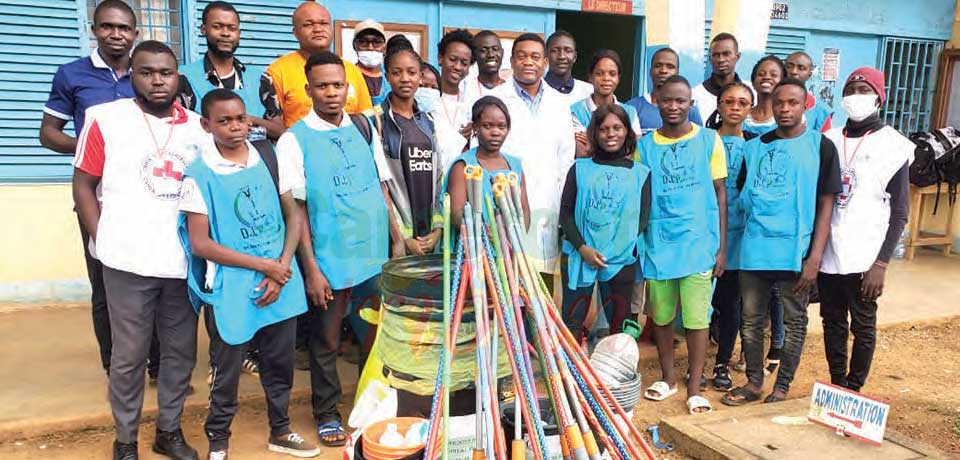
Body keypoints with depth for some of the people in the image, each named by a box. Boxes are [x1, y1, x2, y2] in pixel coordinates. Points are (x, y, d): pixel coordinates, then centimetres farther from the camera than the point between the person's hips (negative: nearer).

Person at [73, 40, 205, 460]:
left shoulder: (198, 126, 9)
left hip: (185, 261, 3)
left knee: (181, 351, 12)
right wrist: (104, 243, -5)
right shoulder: (106, 119, 1)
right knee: (129, 355, 6)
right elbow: (83, 185, 2)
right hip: (129, 262, -3)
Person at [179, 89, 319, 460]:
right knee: (227, 371, 8)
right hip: (231, 290, -4)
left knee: (280, 363, 16)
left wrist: (282, 267, -9)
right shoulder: (199, 175, -8)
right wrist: (263, 265, -14)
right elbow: (200, 244, -11)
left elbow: (294, 215, 6)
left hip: (279, 282, 4)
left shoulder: (269, 160, 3)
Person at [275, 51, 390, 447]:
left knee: (375, 335, 13)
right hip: (329, 261, -3)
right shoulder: (294, 140, -6)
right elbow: (295, 209, -7)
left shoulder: (365, 128, 6)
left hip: (375, 255, 4)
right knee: (327, 342, 11)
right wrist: (310, 269, -10)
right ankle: (327, 412, 30)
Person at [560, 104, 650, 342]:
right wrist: (583, 248, -10)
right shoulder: (580, 169, 8)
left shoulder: (641, 173, 7)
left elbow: (642, 218, 4)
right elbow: (566, 211, 3)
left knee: (618, 322, 8)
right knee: (572, 319, 2)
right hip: (579, 255, 0)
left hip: (621, 259, 0)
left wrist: (620, 248, -8)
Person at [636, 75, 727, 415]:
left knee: (697, 318, 0)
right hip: (658, 244, 2)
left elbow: (720, 193, 3)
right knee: (661, 316, 11)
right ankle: (668, 378, 28)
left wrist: (722, 246, -1)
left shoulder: (709, 140, 2)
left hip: (698, 244, -2)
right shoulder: (646, 145, 6)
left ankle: (694, 389, 12)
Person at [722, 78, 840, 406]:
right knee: (751, 319, 10)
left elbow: (825, 205, -3)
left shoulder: (820, 146, 0)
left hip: (796, 252, -3)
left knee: (794, 322, 8)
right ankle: (753, 383, 25)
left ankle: (782, 388, 22)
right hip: (754, 251, 3)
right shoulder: (754, 147, 9)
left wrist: (815, 257, -10)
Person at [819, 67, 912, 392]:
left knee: (863, 326, 5)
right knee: (833, 323, 11)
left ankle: (854, 390, 18)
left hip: (864, 257, -4)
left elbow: (899, 212, -4)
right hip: (827, 254, 4)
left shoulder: (893, 146, -3)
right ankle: (837, 387, 24)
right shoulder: (829, 141, 8)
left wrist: (881, 263, -12)